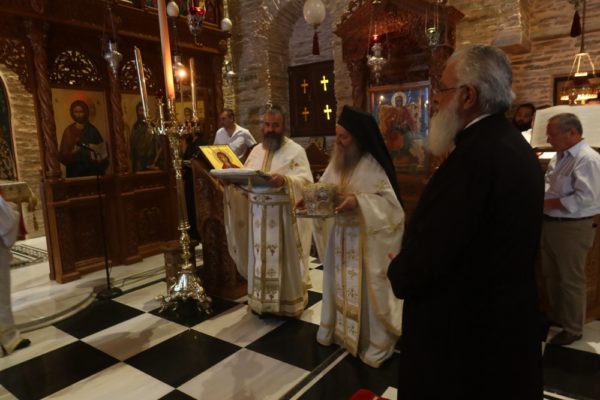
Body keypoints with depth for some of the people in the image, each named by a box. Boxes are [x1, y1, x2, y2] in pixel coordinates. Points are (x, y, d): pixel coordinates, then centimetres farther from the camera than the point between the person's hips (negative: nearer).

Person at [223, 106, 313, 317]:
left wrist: (285, 180, -34)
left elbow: (305, 180, -17)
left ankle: (288, 303, 19)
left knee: (284, 259, 3)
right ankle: (262, 301, 26)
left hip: (284, 214, -5)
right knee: (261, 258, 11)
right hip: (258, 214, 5)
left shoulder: (295, 150, -5)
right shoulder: (256, 151, 14)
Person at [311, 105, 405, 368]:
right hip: (338, 234, 6)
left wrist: (358, 201, -30)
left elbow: (388, 200, -18)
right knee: (339, 282, 18)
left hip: (364, 238, -6)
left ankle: (376, 342, 20)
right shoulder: (336, 162, 5)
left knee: (367, 287, 4)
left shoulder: (372, 166, -15)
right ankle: (337, 328, 37)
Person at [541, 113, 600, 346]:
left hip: (572, 228, -9)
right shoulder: (560, 156, 10)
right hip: (550, 224, 9)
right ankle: (555, 316, 37)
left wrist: (548, 203, -20)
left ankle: (573, 329, 21)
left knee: (571, 280, 5)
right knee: (550, 274, 19)